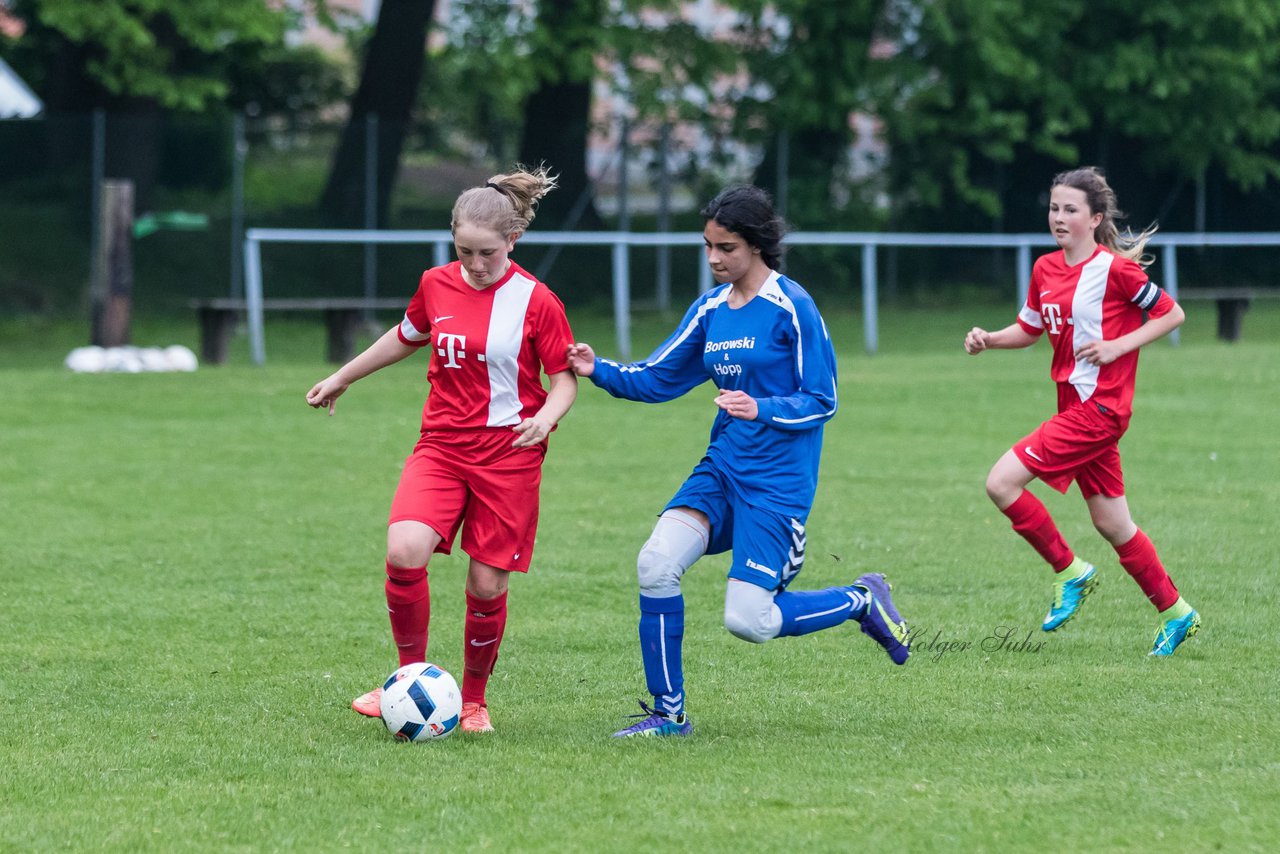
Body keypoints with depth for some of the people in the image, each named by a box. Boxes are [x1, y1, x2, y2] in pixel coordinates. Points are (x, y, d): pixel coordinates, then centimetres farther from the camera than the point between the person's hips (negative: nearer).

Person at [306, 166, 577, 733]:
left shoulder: (536, 302, -8)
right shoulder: (437, 286, 4)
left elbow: (564, 381, -2)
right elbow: (406, 337, 24)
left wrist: (547, 417, -24)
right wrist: (342, 379, 33)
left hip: (509, 452, -3)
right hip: (441, 446, 3)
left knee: (487, 585, -2)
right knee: (404, 551, -21)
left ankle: (473, 700, 21)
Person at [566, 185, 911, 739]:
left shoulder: (791, 307, -11)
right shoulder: (710, 308, 9)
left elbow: (822, 401, -10)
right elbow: (658, 377, 12)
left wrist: (761, 410, -26)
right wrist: (599, 371, -4)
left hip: (778, 480, -6)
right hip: (722, 467, 6)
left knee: (747, 621, -11)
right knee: (656, 564, -15)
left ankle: (861, 601, 16)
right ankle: (667, 713, -3)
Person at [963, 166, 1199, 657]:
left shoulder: (1115, 268, -13)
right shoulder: (1045, 270, 9)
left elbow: (1172, 314, -5)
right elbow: (1029, 329, 22)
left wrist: (1118, 346, -14)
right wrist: (988, 339, 3)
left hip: (1099, 407, -8)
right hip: (1076, 407, 8)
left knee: (1002, 483, -15)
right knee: (1112, 525, 12)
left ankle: (1069, 571, 0)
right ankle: (1175, 614, 23)